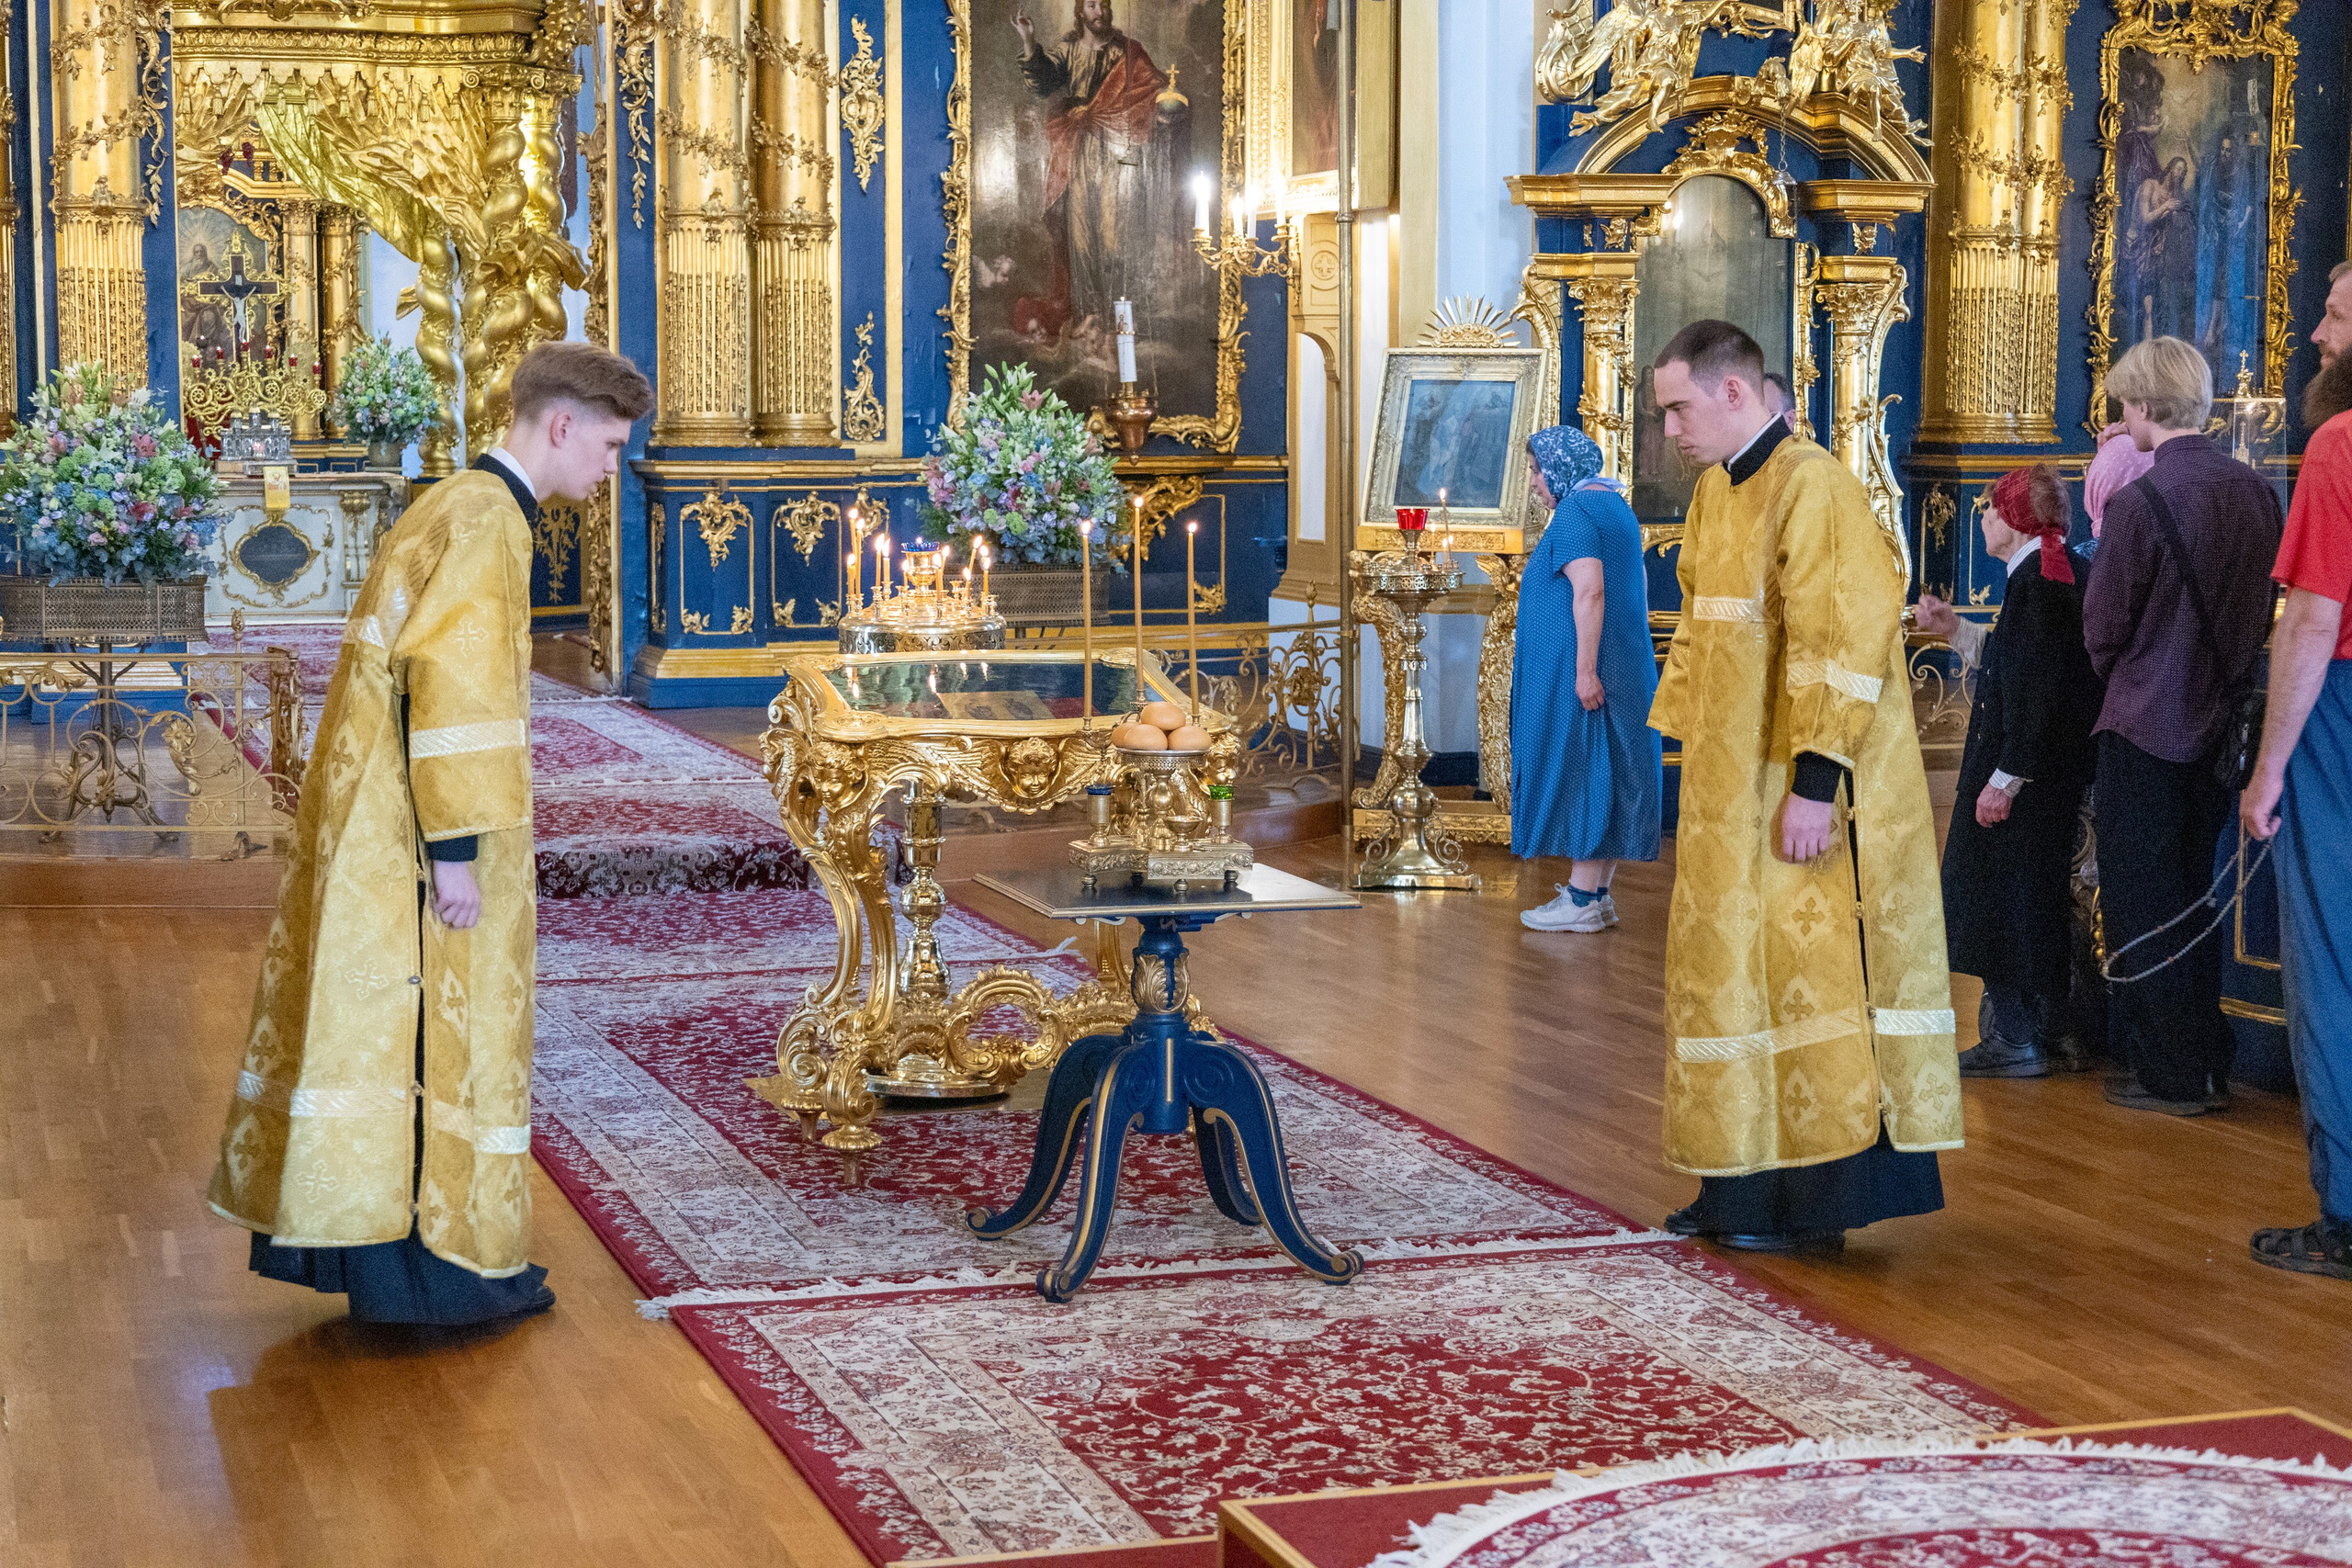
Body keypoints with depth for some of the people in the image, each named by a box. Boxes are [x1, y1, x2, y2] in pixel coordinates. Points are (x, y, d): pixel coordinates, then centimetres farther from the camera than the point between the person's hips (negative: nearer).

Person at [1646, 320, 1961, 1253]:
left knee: (1804, 971, -4)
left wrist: (1813, 782, -24)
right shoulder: (1718, 493, 12)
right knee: (1733, 970, 12)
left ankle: (1819, 1198, 4)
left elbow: (1840, 645, -22)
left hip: (1798, 795, -9)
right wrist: (1687, 745, 18)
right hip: (1731, 791, 9)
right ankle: (1744, 1191, 20)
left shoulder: (1811, 488, -17)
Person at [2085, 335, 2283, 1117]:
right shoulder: (2255, 490, 0)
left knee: (2140, 906, 5)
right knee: (2191, 898, 18)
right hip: (2219, 723, 6)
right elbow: (2261, 612, 9)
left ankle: (2169, 1074, 8)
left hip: (2146, 728, -6)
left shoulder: (2140, 500, -19)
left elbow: (2104, 628, -12)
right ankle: (2207, 1065, 25)